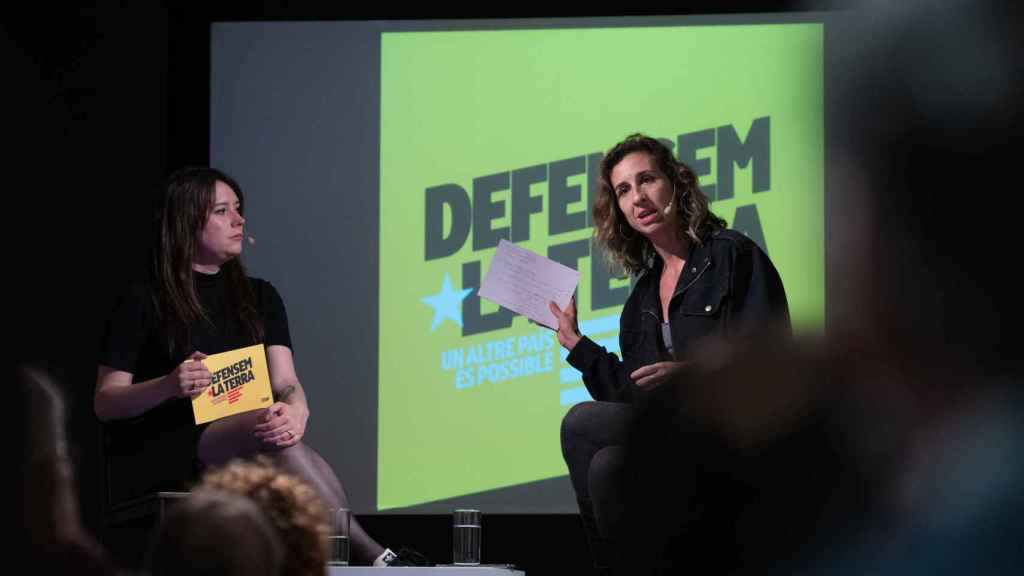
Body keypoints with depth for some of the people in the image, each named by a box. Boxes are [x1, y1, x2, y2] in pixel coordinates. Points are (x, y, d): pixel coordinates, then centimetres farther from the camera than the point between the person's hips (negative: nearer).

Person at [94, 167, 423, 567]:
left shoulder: (260, 297, 17)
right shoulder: (144, 302, 2)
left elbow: (285, 382, 4)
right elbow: (105, 403, -1)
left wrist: (296, 411, -22)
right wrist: (168, 386, -21)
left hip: (242, 451, 4)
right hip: (163, 453, -4)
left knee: (280, 432, -34)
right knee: (271, 436, -34)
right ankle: (370, 556, -40)